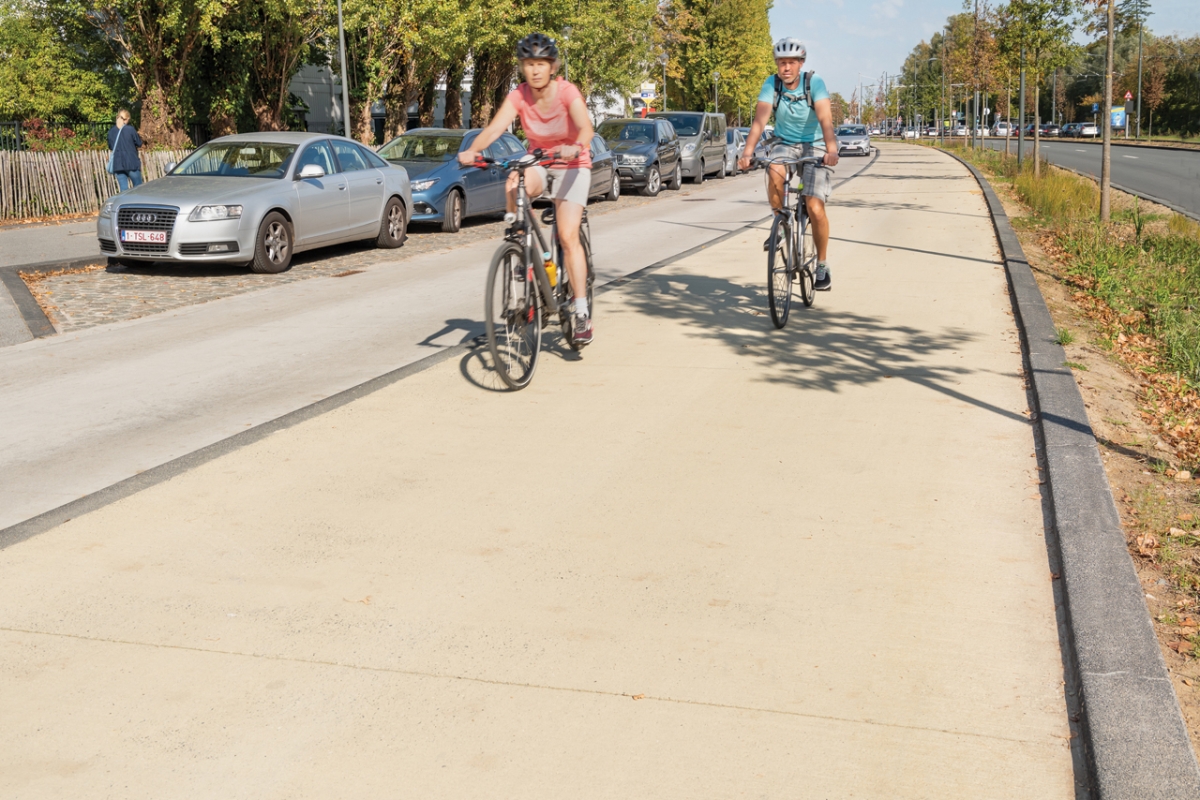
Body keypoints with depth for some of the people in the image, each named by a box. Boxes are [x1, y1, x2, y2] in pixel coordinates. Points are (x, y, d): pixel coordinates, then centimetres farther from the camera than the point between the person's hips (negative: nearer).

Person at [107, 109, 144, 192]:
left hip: (117, 165, 4)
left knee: (124, 190, 3)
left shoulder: (111, 131, 5)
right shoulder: (130, 129, -7)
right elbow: (139, 143, 1)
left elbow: (110, 146, 16)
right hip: (131, 164, -3)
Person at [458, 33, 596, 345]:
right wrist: (472, 150, -44)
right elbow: (494, 128, -25)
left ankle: (582, 313, -13)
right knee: (514, 187, -34)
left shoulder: (567, 92, -19)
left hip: (571, 166, -3)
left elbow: (585, 127, -35)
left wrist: (576, 147, -57)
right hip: (537, 163, 3)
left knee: (568, 237, -18)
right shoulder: (518, 96, -11)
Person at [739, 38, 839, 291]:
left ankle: (822, 265, 1)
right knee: (775, 171, -34)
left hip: (813, 146, -2)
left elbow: (825, 119, -29)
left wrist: (832, 150, -46)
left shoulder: (814, 82, -18)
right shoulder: (771, 84, -12)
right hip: (785, 144, 2)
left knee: (814, 207, -16)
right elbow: (760, 120, -22)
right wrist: (747, 152, -37)